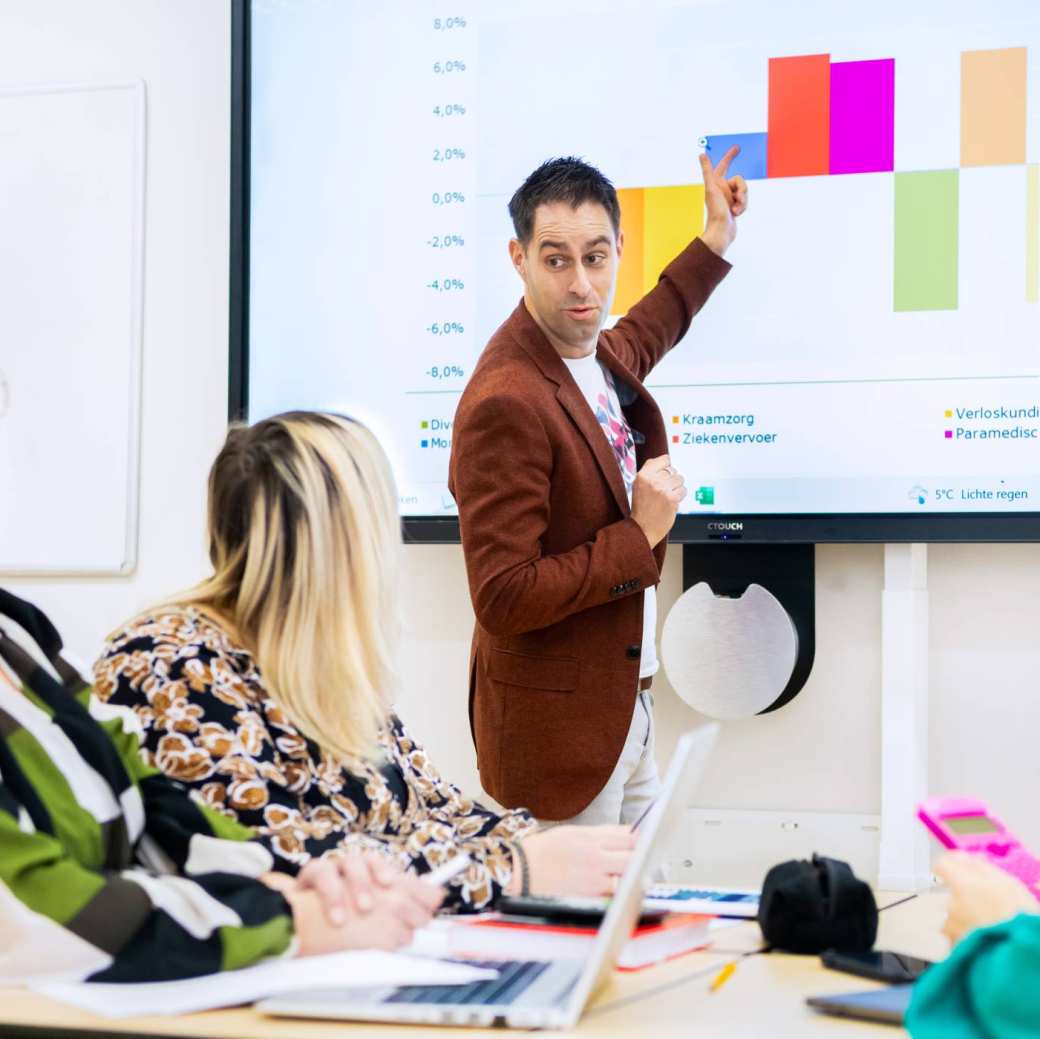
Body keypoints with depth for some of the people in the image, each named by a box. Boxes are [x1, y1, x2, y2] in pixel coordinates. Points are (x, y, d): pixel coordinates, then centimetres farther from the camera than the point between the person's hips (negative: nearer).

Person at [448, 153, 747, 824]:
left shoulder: (600, 355, 3)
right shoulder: (505, 403, -24)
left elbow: (641, 337, 32)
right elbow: (502, 599, -26)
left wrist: (716, 239, 36)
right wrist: (638, 536, -19)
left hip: (628, 707, 9)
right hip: (556, 727, -9)